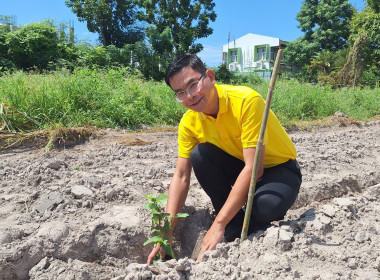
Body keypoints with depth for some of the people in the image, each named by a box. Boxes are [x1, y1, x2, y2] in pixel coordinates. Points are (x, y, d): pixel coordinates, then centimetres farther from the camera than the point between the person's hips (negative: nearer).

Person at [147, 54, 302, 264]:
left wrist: (218, 225, -34)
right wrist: (167, 232, -21)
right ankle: (236, 225, -5)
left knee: (267, 205, -36)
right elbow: (181, 176, -12)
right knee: (200, 154, -22)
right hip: (240, 167, 5)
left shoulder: (247, 101, -29)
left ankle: (255, 223, 3)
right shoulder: (189, 122, -11)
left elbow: (254, 168, -33)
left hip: (279, 167, -4)